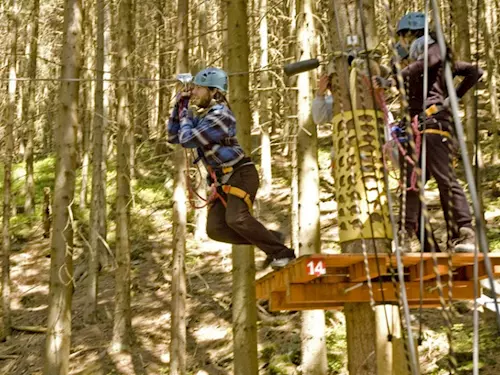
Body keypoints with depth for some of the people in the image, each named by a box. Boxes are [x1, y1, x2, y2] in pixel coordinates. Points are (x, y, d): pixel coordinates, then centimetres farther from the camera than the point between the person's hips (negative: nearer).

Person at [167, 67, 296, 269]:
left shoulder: (219, 115, -16)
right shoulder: (200, 115, 14)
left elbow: (187, 140, -18)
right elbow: (173, 137, 18)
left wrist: (186, 116, 0)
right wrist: (179, 107, 10)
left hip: (240, 173, -9)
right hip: (222, 179, 9)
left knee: (236, 218, -30)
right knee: (215, 229, -7)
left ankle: (282, 253, -21)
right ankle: (270, 239, 1)